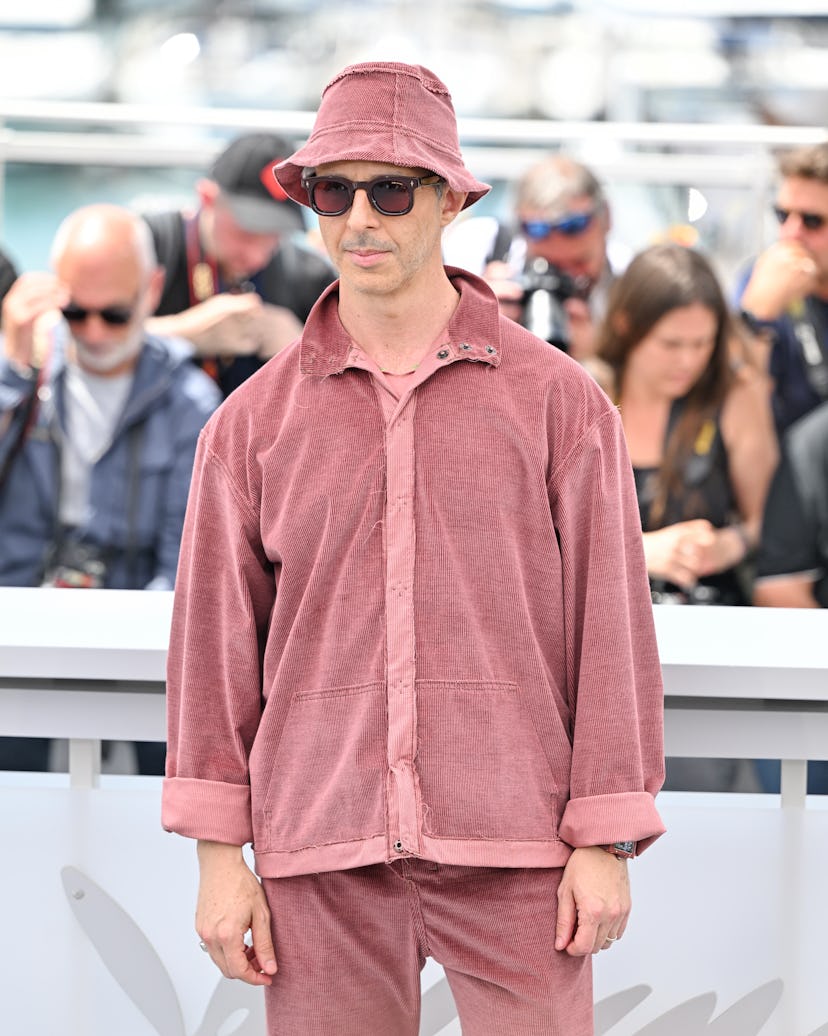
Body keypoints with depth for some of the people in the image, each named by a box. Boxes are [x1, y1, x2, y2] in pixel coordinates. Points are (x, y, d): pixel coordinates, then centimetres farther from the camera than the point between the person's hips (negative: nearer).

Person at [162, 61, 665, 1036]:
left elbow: (610, 626, 2)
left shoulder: (556, 399, 3)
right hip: (321, 859, 2)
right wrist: (218, 854, 3)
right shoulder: (254, 421, 8)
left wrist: (606, 843, -3)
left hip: (511, 847, -1)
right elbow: (215, 637, 8)